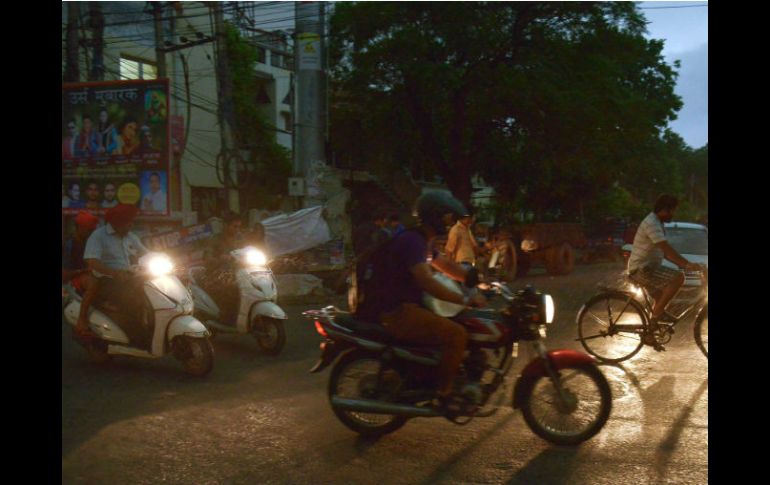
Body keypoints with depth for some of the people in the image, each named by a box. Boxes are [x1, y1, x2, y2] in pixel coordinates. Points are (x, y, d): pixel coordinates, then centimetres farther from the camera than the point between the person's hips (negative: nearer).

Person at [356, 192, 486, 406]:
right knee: (456, 334, -21)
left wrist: (478, 279, 9)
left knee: (460, 322, 16)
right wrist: (466, 300, -29)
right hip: (396, 313, -11)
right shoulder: (411, 240, -19)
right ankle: (444, 395, -11)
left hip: (407, 306, 11)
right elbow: (426, 282, -29)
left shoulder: (421, 240, 15)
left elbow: (446, 265, 22)